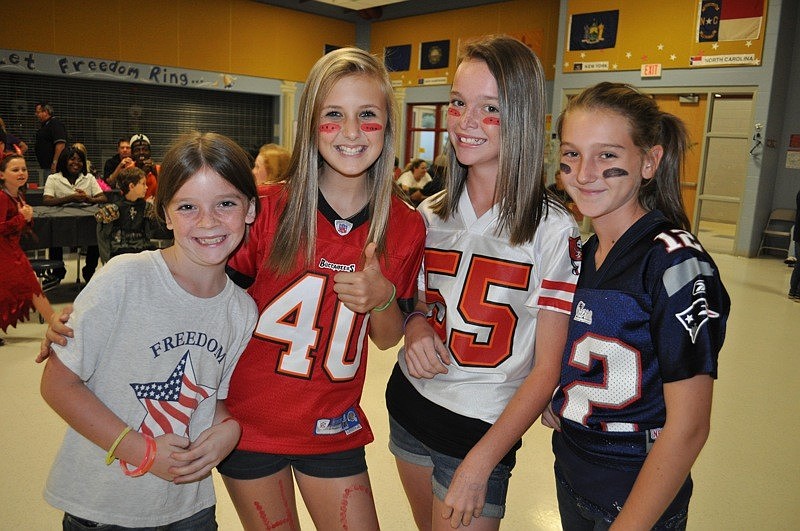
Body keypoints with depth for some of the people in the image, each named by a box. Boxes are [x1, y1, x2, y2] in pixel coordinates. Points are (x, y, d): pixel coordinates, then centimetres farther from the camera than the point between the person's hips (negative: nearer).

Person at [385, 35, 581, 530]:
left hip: (482, 428, -5)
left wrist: (480, 462, -18)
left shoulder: (552, 229, -15)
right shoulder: (431, 213, 0)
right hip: (409, 402, 5)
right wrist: (416, 323, -9)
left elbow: (547, 368, -14)